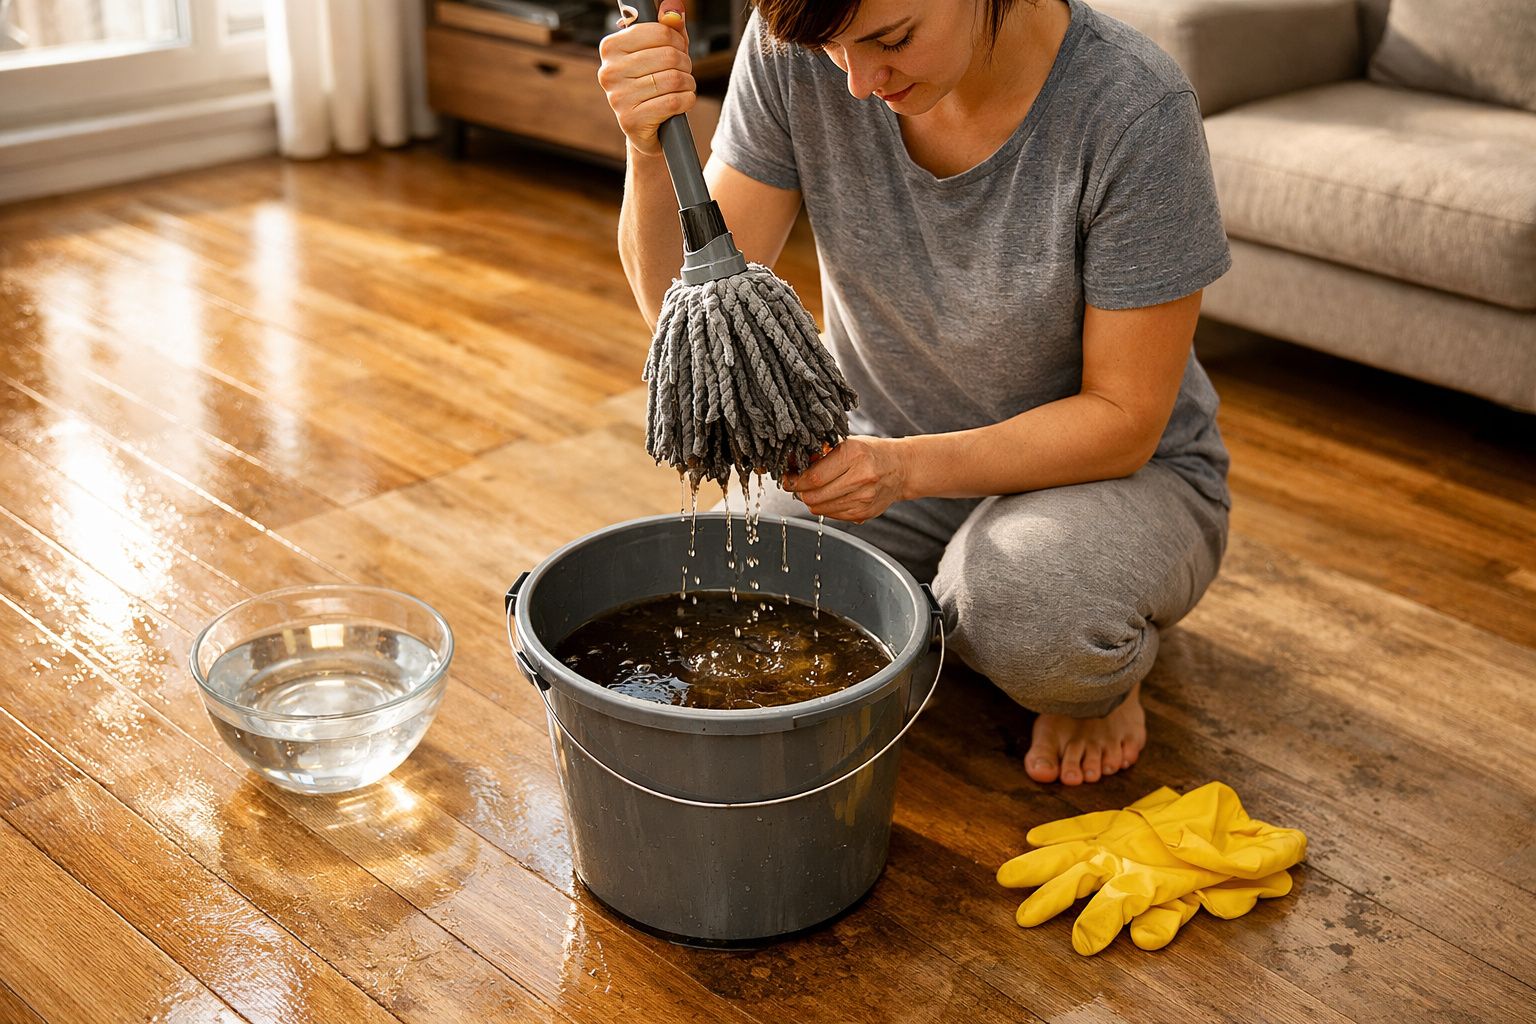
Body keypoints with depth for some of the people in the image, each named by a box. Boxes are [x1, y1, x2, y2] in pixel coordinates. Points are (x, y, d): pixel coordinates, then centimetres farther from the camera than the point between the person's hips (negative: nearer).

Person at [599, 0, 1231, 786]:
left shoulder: (1133, 108, -25)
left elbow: (1123, 420, -20)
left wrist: (911, 467, -34)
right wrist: (648, 153, -34)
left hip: (1112, 471, -4)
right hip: (884, 460, 4)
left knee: (1023, 605, -37)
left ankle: (1106, 674, 2)